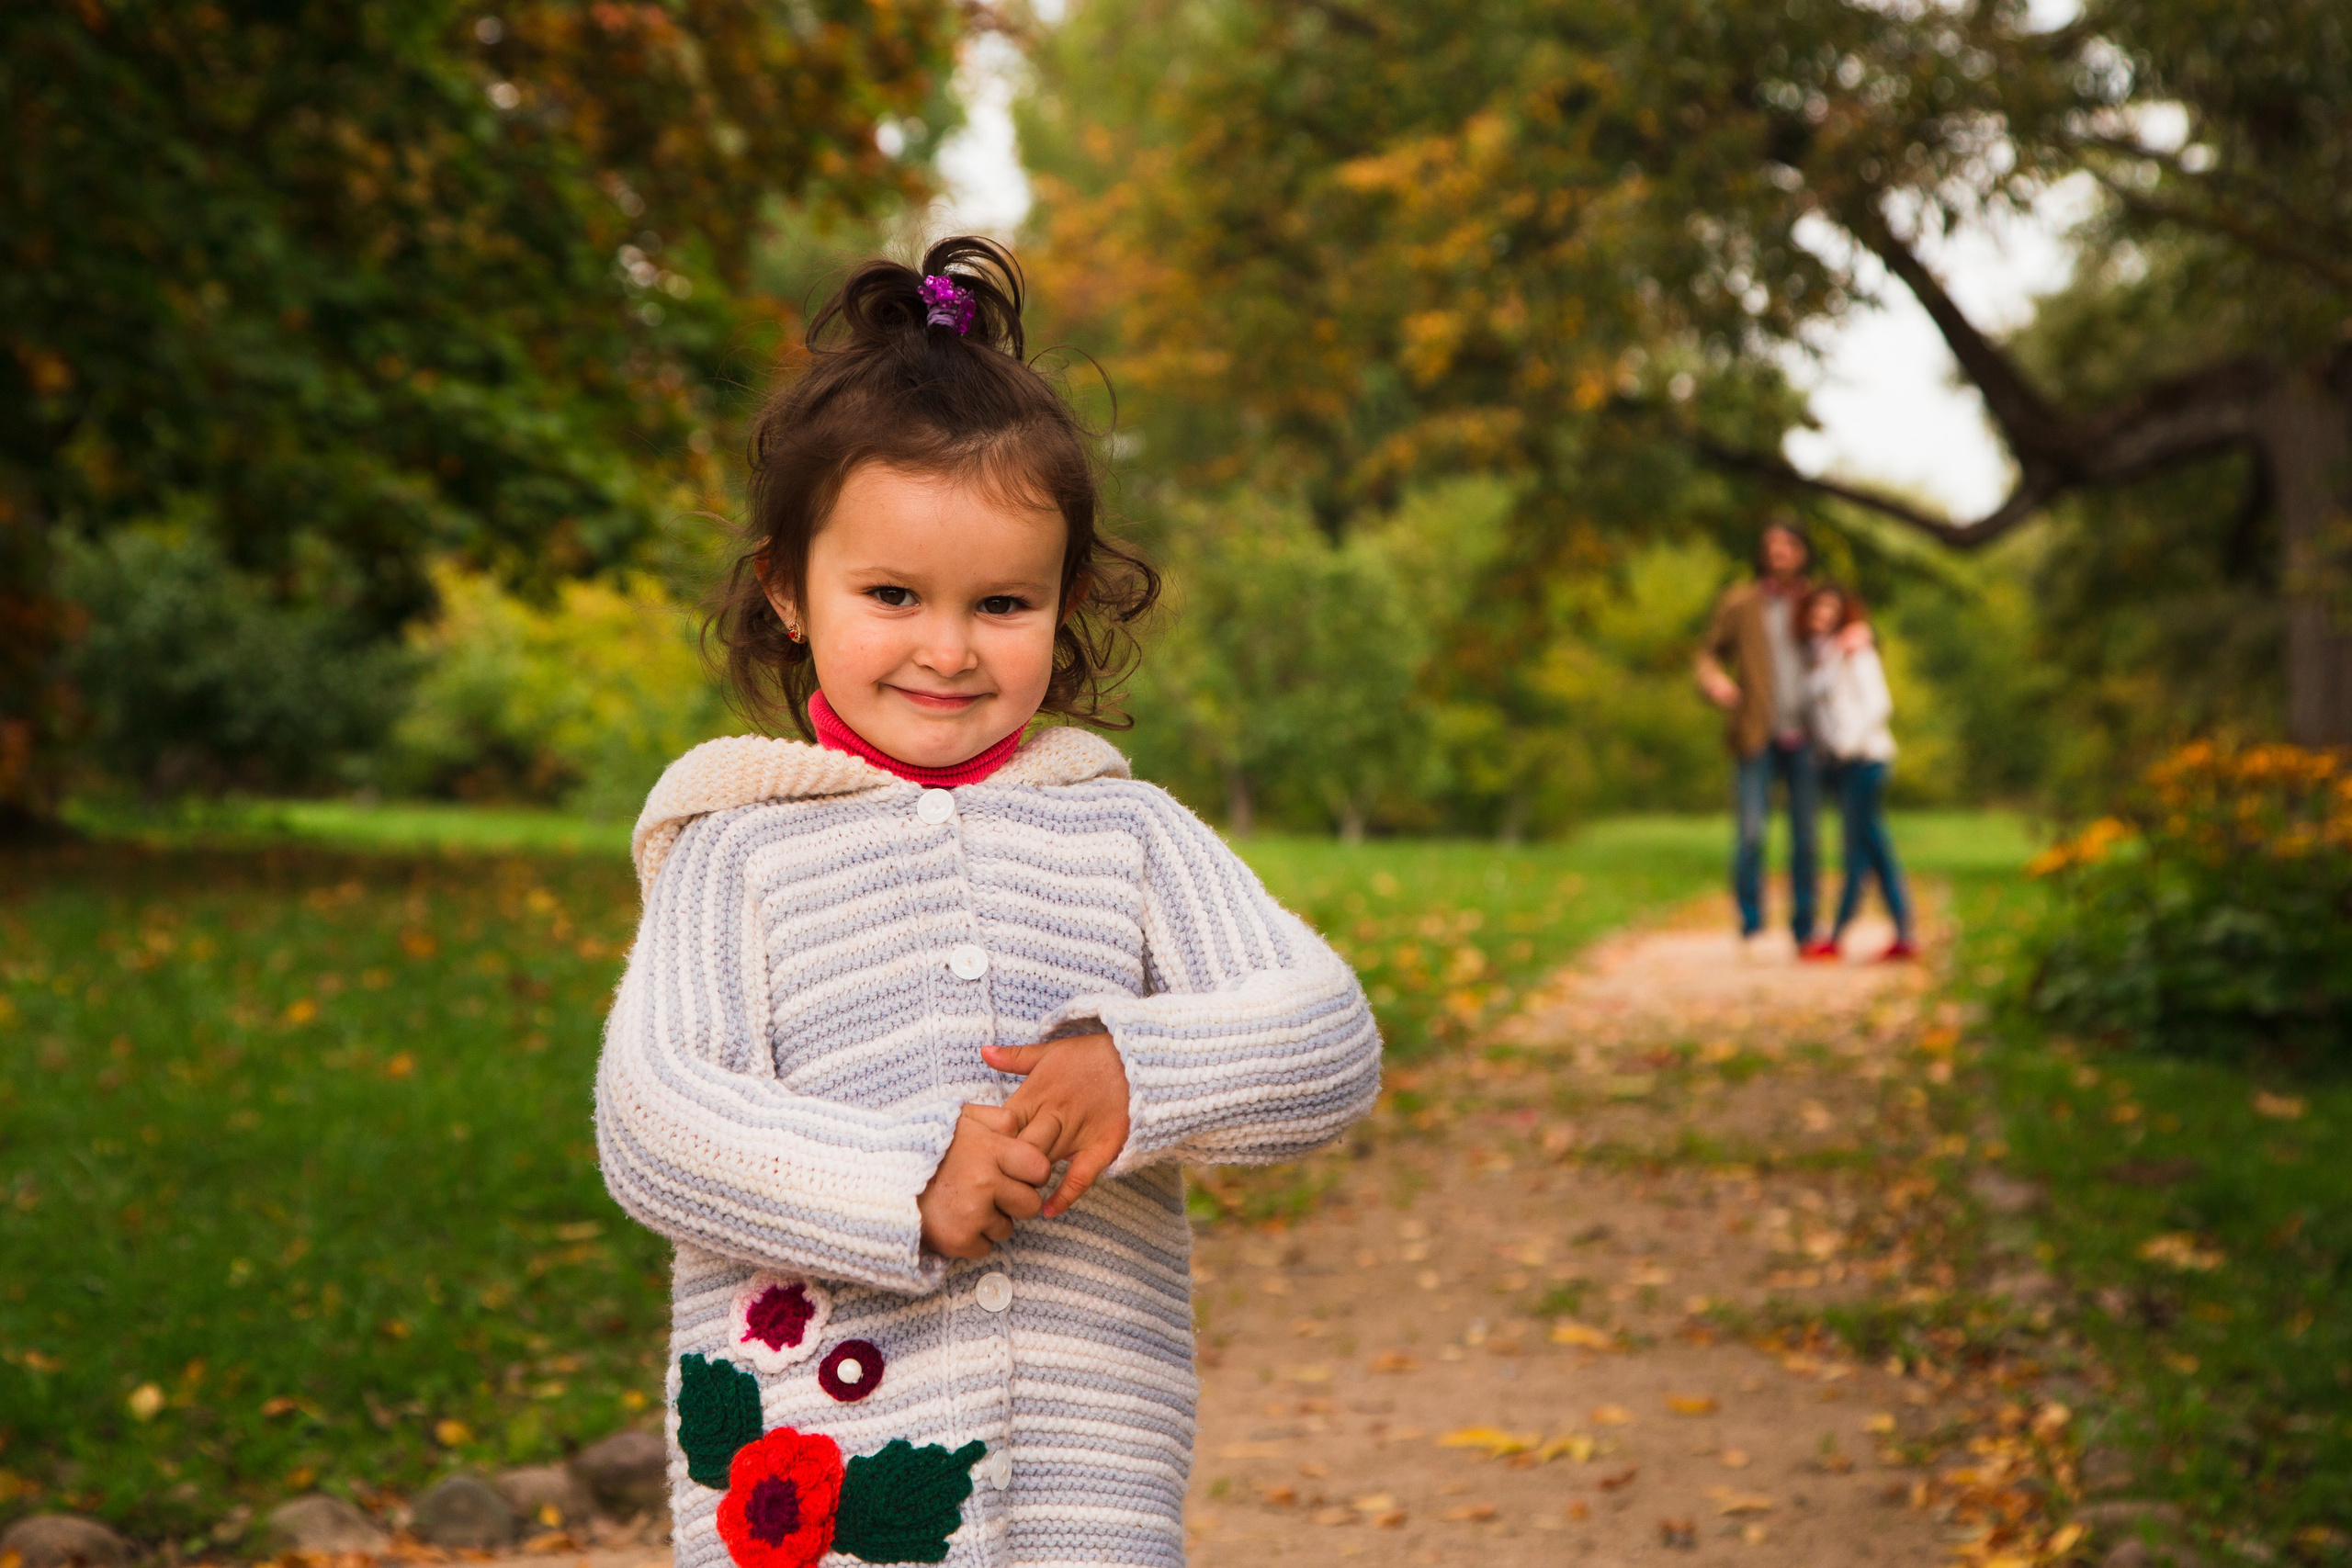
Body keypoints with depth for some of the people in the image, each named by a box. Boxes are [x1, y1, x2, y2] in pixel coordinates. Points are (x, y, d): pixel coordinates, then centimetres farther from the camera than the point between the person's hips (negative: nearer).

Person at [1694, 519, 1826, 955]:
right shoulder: (1739, 602, 9)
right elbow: (1710, 653, 12)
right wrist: (1713, 679, -9)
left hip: (1803, 737, 2)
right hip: (1757, 737, -2)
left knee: (1806, 834, 3)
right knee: (1753, 829, -13)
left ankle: (1805, 932, 11)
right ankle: (1751, 926, -3)